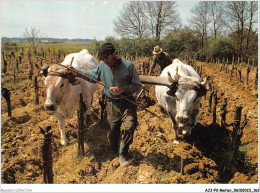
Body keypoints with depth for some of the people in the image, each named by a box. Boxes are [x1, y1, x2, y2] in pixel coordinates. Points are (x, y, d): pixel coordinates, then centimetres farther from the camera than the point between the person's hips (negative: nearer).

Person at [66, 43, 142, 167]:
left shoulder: (128, 65, -10)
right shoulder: (102, 66, 3)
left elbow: (138, 86, -6)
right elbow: (91, 76, 22)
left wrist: (123, 89, -19)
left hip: (128, 102, -3)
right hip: (111, 104, 3)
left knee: (128, 126, -19)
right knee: (114, 129, 8)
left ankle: (122, 156, -2)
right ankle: (115, 151, 36)